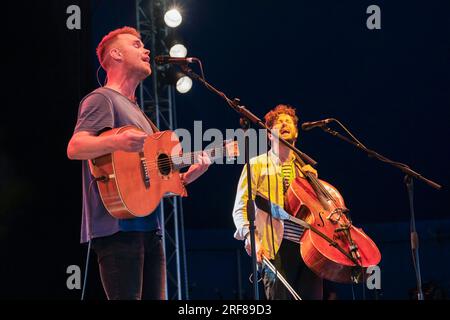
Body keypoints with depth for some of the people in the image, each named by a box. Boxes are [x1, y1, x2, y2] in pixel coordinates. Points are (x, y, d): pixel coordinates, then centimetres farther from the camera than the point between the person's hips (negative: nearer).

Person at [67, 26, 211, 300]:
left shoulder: (136, 111, 28)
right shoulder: (103, 99, 1)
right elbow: (74, 148, -18)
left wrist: (186, 177, 12)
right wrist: (116, 142, -36)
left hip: (149, 228, 9)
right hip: (118, 225, -9)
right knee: (127, 296, -17)